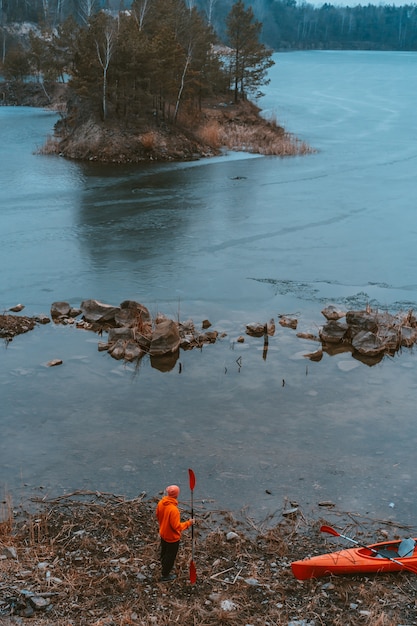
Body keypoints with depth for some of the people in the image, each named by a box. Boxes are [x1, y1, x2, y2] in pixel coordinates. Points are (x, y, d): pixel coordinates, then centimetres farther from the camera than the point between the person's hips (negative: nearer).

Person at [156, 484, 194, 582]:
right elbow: (176, 526, -30)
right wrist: (188, 523, -19)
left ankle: (163, 567, 55)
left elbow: (158, 516, 4)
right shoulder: (173, 509, -37)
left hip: (163, 533, 7)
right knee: (170, 556, 15)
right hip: (172, 537, -7)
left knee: (164, 552, 31)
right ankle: (165, 575, 31)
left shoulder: (161, 503, -13)